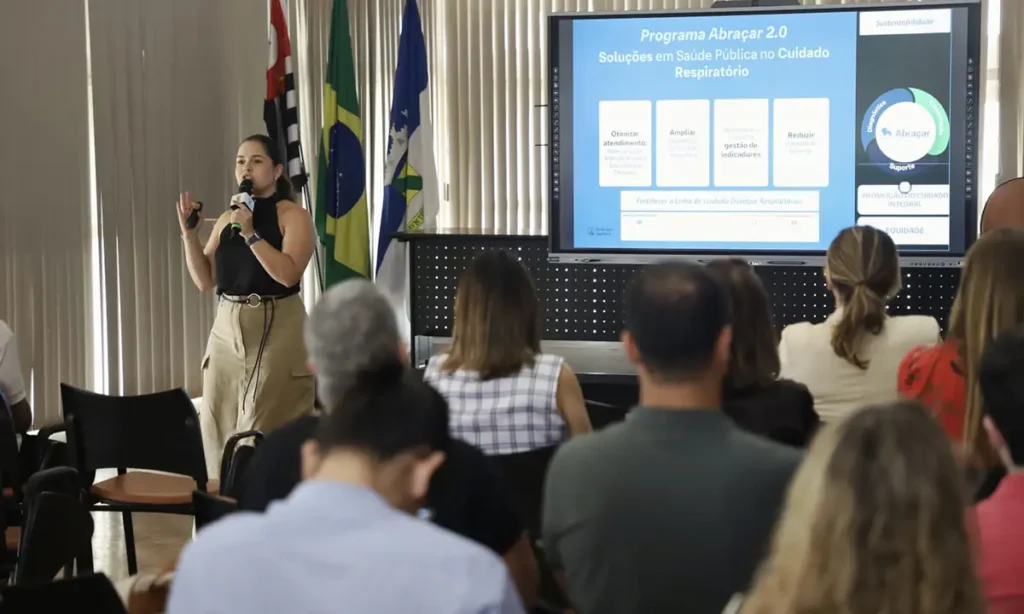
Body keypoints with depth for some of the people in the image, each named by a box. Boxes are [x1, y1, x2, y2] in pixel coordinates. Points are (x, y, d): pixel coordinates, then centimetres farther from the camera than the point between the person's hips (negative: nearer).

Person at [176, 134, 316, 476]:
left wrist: (250, 233, -20)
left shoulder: (293, 216, -4)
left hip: (275, 329, -6)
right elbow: (205, 281, 9)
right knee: (218, 424, 5)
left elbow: (287, 274, -18)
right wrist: (189, 233, -1)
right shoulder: (227, 218, 12)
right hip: (227, 327, 6)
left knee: (267, 429, -7)